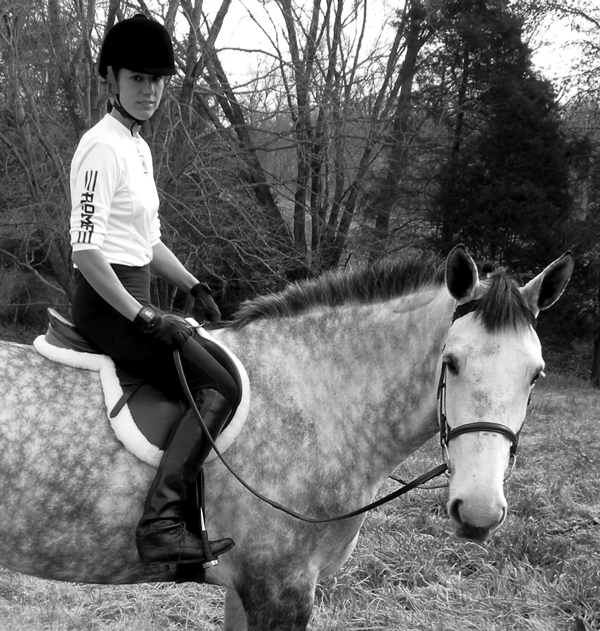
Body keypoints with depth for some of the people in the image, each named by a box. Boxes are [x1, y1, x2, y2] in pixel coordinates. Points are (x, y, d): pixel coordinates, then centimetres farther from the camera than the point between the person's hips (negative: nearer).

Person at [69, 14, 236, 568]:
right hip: (108, 304, -10)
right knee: (219, 387, -18)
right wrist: (145, 318, -22)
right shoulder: (103, 147, -14)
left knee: (218, 371, 19)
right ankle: (161, 523, -24)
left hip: (132, 300, 10)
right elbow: (87, 250, -21)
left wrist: (195, 288, 12)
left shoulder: (138, 146, 15)